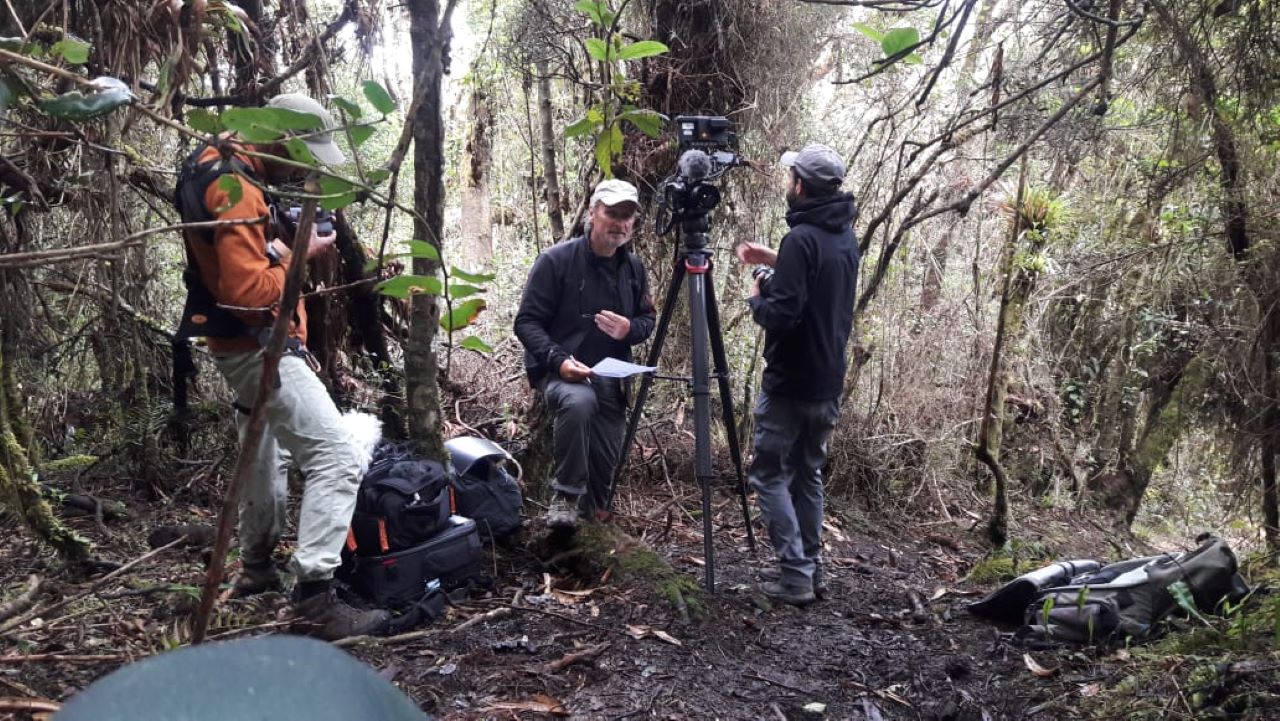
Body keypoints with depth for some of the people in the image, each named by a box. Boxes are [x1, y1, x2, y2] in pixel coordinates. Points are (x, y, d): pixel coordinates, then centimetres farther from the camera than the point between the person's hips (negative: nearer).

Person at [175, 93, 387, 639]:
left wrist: (280, 243, 4)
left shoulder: (212, 164, 7)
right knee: (338, 458, -16)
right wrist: (299, 255, -18)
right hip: (258, 347, -11)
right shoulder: (236, 190, -23)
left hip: (244, 346, 11)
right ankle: (314, 596, -16)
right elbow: (247, 291, -30)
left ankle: (257, 568, 41)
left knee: (265, 452, 26)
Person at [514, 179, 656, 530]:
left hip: (610, 376, 6)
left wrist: (629, 329, -13)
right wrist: (558, 359, -29)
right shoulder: (557, 260, -13)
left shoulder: (633, 266, 3)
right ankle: (566, 495, -20)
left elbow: (647, 319, 11)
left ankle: (592, 509, 42)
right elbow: (527, 321, -14)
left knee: (606, 457, 9)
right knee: (579, 401, -38)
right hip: (560, 370, -6)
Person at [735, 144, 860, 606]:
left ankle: (795, 576, 1)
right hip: (828, 383, 8)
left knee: (769, 475, 1)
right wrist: (776, 261, 22)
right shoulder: (845, 237, 8)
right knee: (808, 474, 17)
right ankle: (811, 568, 22)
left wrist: (757, 298, -4)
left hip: (790, 384, -8)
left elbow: (783, 314, -23)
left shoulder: (802, 238, -19)